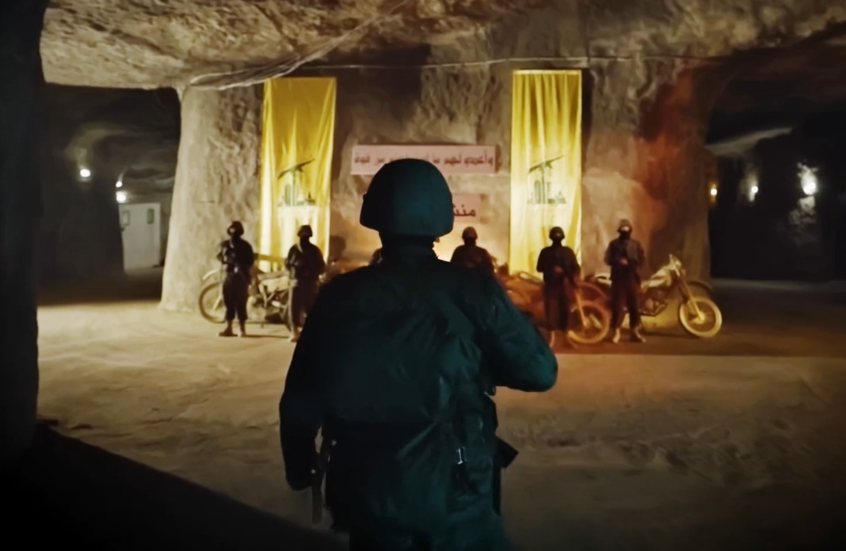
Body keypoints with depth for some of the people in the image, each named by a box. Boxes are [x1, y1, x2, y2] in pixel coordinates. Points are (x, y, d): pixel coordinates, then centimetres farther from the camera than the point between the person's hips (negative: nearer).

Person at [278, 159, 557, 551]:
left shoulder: (340, 296, -5)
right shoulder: (470, 292, -12)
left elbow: (300, 400, 1)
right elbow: (540, 371, -8)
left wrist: (299, 466, 19)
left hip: (367, 497, 2)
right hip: (454, 499, -2)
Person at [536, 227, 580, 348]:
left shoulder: (568, 251, 9)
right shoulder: (545, 252, 7)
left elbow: (576, 268, 6)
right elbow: (539, 267, 2)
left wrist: (574, 280, -10)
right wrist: (552, 269, -14)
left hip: (565, 285, 1)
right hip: (551, 285, -1)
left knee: (565, 310, 2)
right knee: (551, 311, -6)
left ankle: (566, 337, 12)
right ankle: (552, 338, 1)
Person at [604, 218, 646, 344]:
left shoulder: (636, 244, 12)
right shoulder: (614, 244, 8)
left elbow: (641, 260, 3)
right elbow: (608, 259, -1)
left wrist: (629, 261, -15)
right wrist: (619, 261, -20)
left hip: (633, 278, 2)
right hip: (618, 278, -2)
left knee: (634, 305, 3)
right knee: (617, 305, -3)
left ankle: (635, 331, 13)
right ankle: (616, 332, 3)